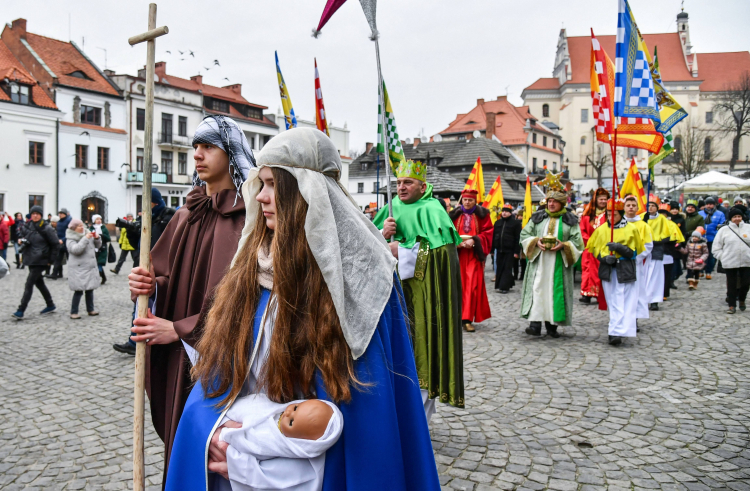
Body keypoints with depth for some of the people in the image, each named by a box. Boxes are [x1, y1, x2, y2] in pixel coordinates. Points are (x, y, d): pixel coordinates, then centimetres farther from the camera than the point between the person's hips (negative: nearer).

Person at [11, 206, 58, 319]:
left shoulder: (46, 228, -10)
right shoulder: (27, 226, 6)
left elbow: (55, 244, -7)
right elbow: (23, 238, 22)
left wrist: (50, 260, -8)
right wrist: (22, 240, -2)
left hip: (40, 260, -7)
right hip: (30, 259, 7)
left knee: (29, 284, -10)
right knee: (39, 282, 15)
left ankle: (21, 311, -9)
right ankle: (50, 305, 28)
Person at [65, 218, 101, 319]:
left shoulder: (87, 234, 11)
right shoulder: (70, 239, -7)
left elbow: (98, 246, 15)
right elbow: (76, 249, -24)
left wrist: (97, 238, -4)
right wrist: (85, 239, -26)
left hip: (91, 267, 6)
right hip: (78, 269, -6)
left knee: (90, 289, 12)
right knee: (78, 291, -8)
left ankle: (90, 309, 22)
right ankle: (73, 312, 1)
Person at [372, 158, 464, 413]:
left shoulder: (431, 210, -6)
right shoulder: (393, 208, 14)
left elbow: (443, 248, -19)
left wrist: (402, 250, -14)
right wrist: (383, 234, -10)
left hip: (422, 294, -6)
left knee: (419, 349, -3)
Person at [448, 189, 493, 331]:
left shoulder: (482, 215, 5)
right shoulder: (454, 215, 9)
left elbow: (488, 233, 0)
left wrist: (474, 241, -15)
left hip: (474, 254, -1)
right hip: (458, 254, 2)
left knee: (472, 285, -9)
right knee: (459, 285, 3)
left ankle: (467, 319, -9)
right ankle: (458, 316, 16)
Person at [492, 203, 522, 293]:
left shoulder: (516, 223, -3)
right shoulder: (498, 222, 13)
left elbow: (518, 238, -7)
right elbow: (493, 236, 15)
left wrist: (516, 252, -12)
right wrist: (492, 249, 11)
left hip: (509, 251, -6)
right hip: (499, 250, 6)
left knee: (507, 269, -4)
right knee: (500, 268, 9)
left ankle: (504, 286, -3)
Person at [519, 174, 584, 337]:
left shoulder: (570, 220, 7)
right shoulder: (537, 218, 10)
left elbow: (577, 242, 4)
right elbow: (525, 234, 8)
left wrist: (563, 245, -15)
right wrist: (536, 241, -11)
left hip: (559, 264, 0)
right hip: (539, 262, 1)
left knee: (555, 291, -1)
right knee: (537, 289, -9)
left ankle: (552, 326, 7)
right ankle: (535, 324, -12)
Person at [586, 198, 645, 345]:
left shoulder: (631, 229, 0)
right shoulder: (601, 229, 6)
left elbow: (634, 252, -1)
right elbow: (594, 249, 8)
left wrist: (619, 247, -18)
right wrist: (604, 258, -11)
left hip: (626, 271, -2)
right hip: (608, 270, 2)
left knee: (626, 302, -5)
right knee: (613, 303, 6)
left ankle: (617, 332, -4)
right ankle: (616, 331, 14)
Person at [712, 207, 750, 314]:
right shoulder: (724, 230, 1)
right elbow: (716, 247, 3)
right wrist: (722, 257, -5)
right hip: (730, 263, -1)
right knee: (732, 284, 4)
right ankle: (732, 305, 13)